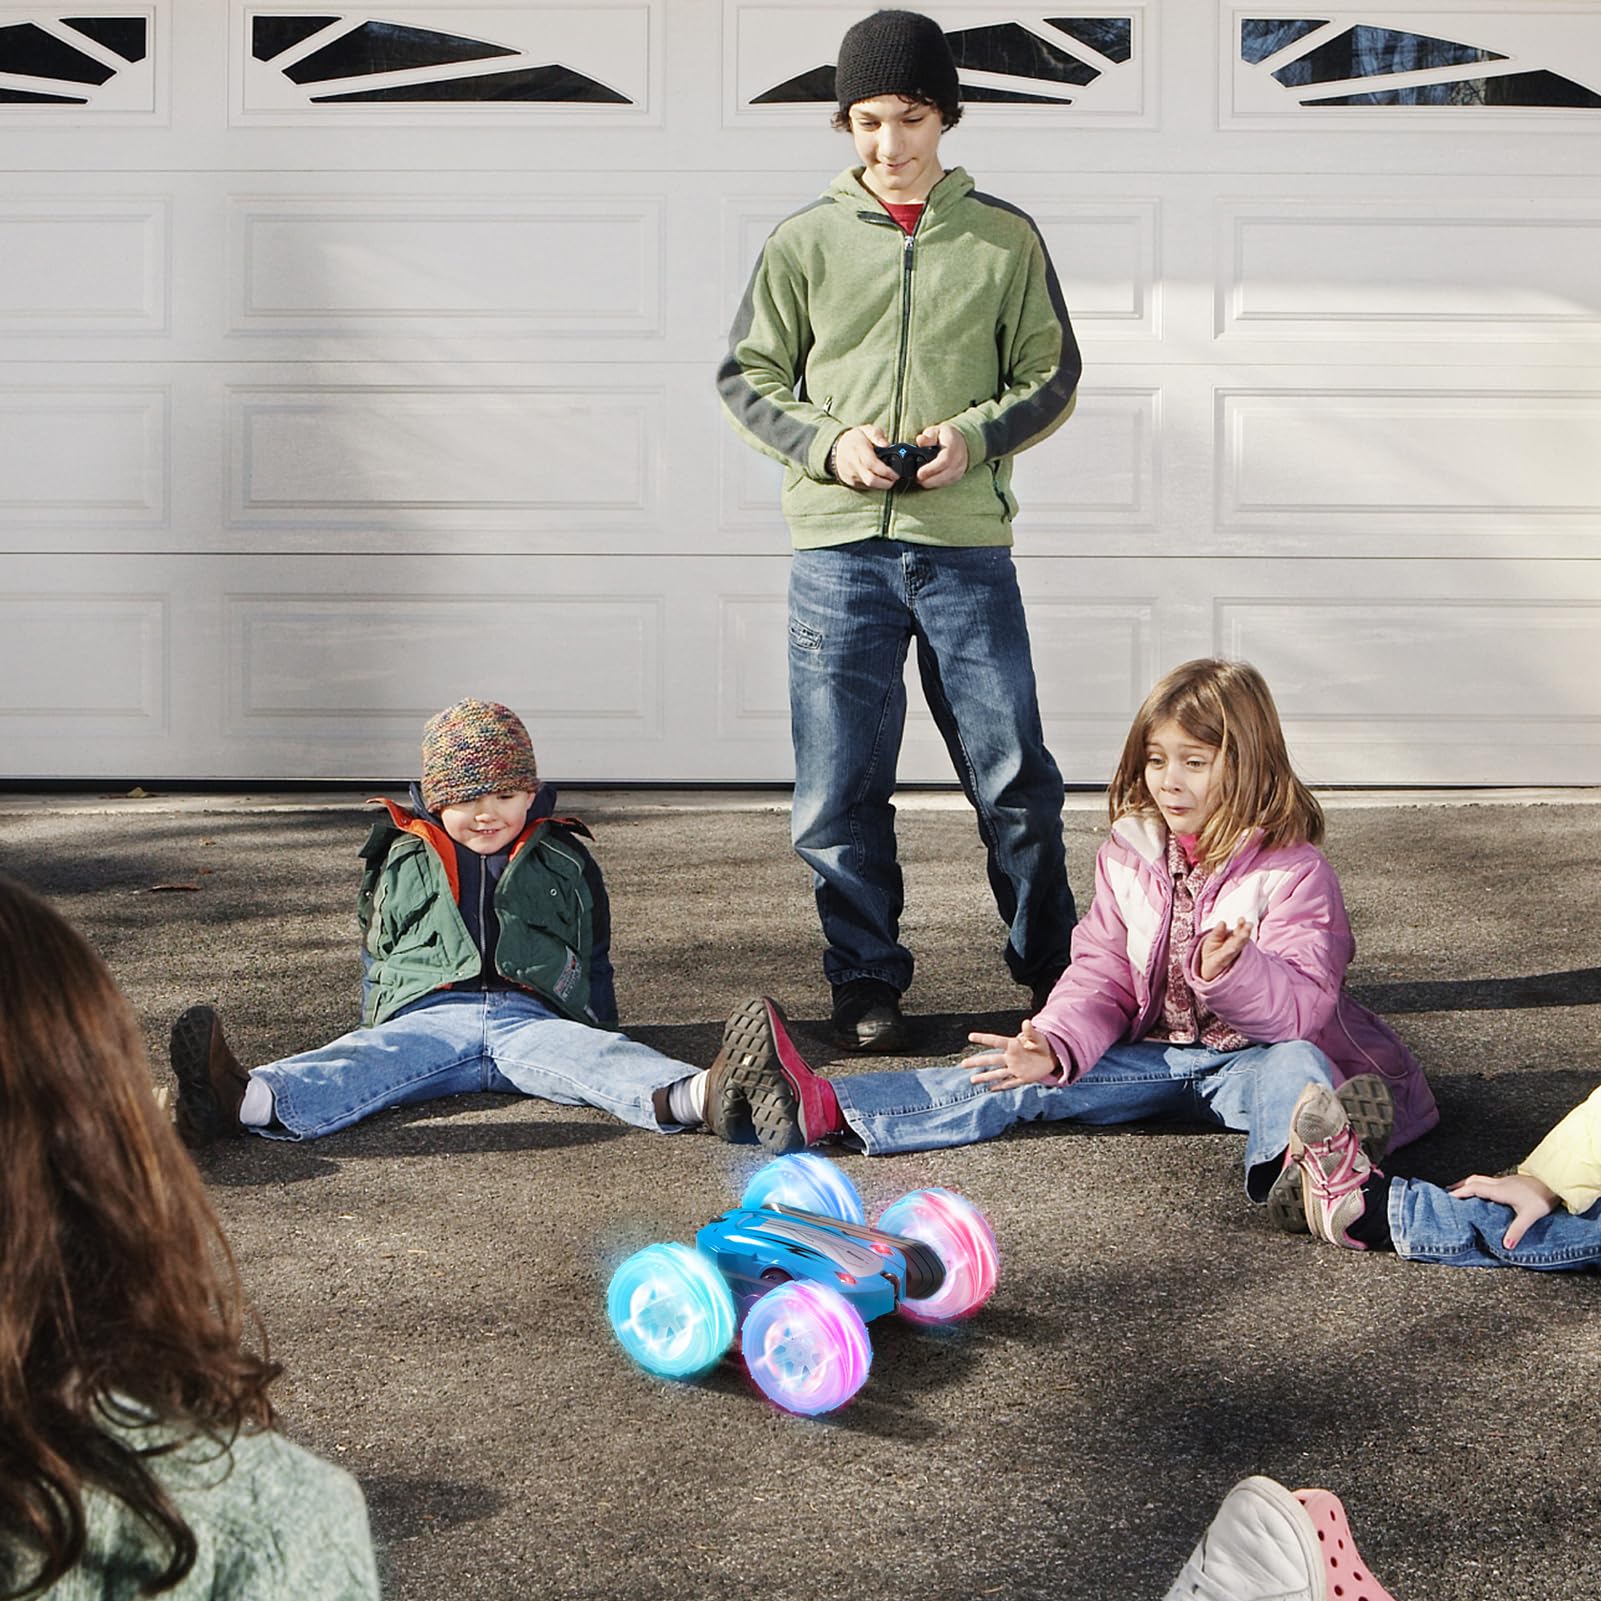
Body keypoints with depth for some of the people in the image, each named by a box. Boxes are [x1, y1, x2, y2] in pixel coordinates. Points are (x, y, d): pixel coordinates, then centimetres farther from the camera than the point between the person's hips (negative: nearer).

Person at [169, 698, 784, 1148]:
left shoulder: (565, 863, 22)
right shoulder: (405, 863, 21)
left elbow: (595, 960, 27)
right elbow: (376, 957, 29)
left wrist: (596, 1029, 15)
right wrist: (376, 1022, 17)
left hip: (535, 1021, 0)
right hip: (427, 1016, 0)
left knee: (597, 1057, -33)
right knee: (363, 1060, -33)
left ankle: (698, 1095, -65)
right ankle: (249, 1100, -65)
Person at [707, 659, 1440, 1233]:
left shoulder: (1294, 872, -10)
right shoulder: (1129, 857, 5)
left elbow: (1305, 1007, -18)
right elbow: (1101, 976, 4)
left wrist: (1234, 972, -39)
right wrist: (1055, 1045, -17)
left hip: (1251, 1055, -4)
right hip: (1153, 1054, 4)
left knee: (1295, 1068, -38)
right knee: (1017, 1079, -14)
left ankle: (1298, 1165, -75)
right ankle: (821, 1109, -28)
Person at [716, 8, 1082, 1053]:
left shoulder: (1005, 238, 7)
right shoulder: (806, 242, 7)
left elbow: (1053, 376, 9)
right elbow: (747, 381, 9)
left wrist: (981, 432, -10)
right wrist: (828, 443, -9)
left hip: (967, 546, 0)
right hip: (840, 546, 0)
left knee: (1015, 773, 2)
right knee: (842, 788, 2)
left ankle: (1053, 968, 18)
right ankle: (868, 985, 14)